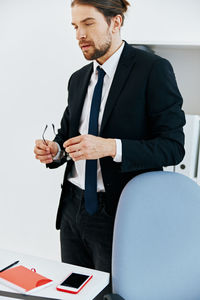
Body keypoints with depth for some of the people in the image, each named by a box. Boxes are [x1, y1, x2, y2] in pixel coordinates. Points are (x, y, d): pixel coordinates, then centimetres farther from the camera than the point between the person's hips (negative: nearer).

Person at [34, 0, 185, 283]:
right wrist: (55, 151, -3)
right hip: (73, 207, 6)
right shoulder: (78, 79, 11)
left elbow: (173, 146, -14)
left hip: (120, 214, -6)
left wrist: (110, 147, -26)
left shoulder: (154, 69, -9)